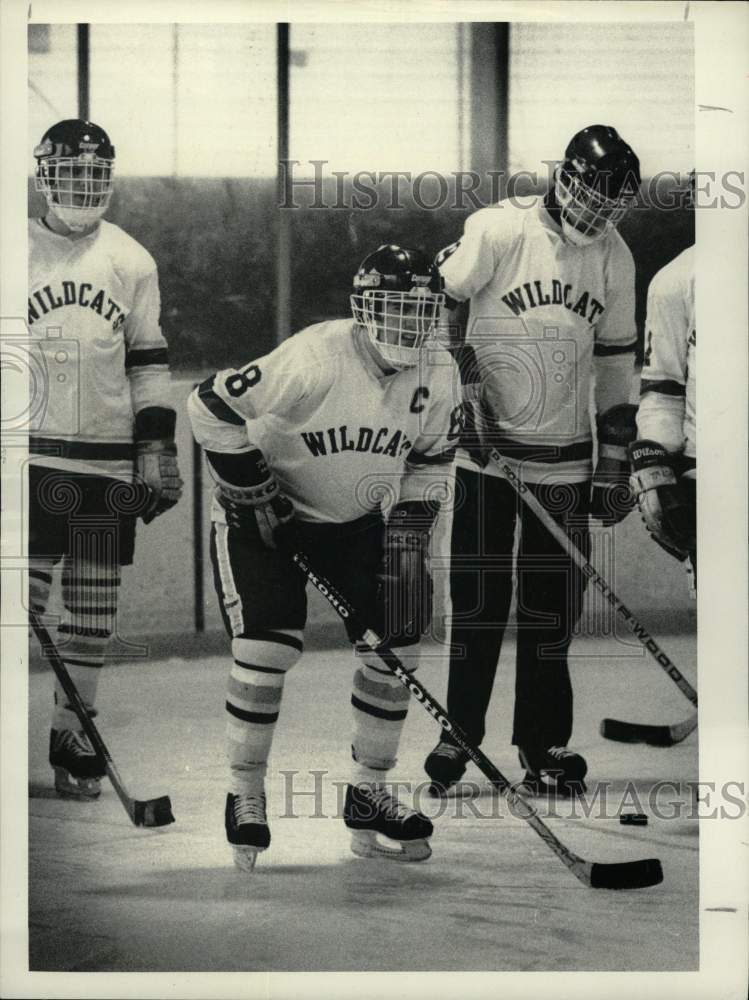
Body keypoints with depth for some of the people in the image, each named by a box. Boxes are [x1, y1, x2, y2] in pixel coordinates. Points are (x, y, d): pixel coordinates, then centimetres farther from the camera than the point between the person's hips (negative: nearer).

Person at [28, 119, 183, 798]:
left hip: (107, 461, 2)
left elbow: (149, 361, 10)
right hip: (30, 454, -2)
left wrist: (158, 447, 4)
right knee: (21, 596, -8)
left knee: (94, 608, 4)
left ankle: (73, 735, 15)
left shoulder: (131, 261, 8)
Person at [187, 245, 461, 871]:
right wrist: (254, 492, -21)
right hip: (263, 513, -6)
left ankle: (368, 796, 16)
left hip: (355, 519, 6)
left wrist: (409, 529, -6)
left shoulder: (438, 375, -12)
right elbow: (211, 409, -27)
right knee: (268, 647, -18)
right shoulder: (317, 360, -30)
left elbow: (430, 460, 5)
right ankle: (245, 797, 1)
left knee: (394, 646, 0)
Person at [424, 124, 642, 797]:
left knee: (554, 607, 4)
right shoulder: (499, 229, -10)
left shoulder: (616, 259, 5)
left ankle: (544, 747, 14)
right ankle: (459, 737, 11)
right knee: (478, 599, -1)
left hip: (565, 458, 4)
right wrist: (466, 392, -10)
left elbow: (616, 364, 11)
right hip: (485, 447, -3)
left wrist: (614, 465, 10)